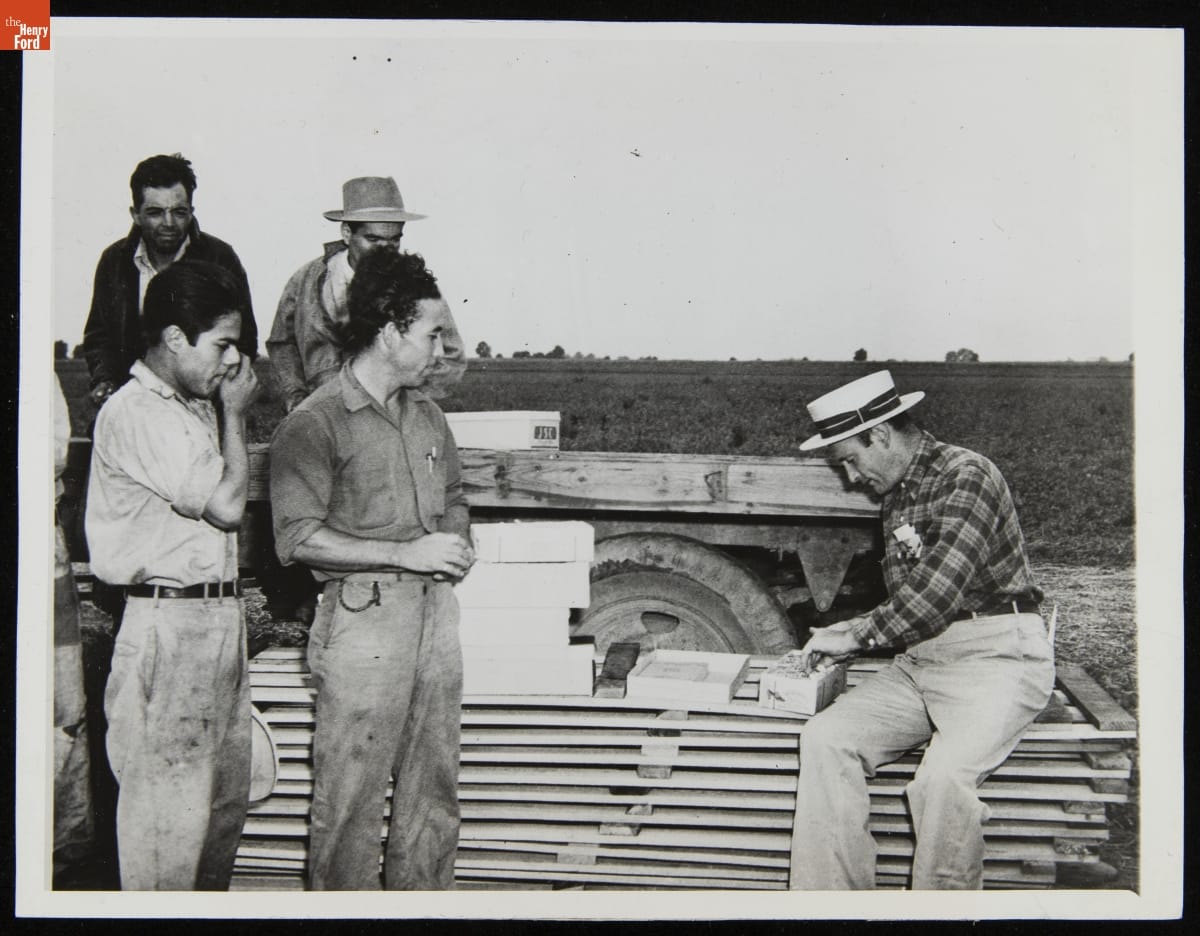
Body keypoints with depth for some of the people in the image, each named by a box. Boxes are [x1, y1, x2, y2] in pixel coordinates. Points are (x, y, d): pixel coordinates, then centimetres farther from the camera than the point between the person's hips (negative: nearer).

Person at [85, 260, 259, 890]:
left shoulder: (191, 408, 16)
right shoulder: (134, 414, -14)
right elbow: (226, 504, -17)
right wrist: (235, 413, -8)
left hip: (219, 618, 9)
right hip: (170, 623, -9)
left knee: (226, 799, 15)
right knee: (170, 804, -3)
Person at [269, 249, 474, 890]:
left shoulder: (427, 415, 14)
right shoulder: (314, 423, -9)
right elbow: (297, 537, -15)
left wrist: (456, 542, 6)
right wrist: (405, 553, -17)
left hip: (436, 609, 7)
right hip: (365, 615, -7)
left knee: (434, 780, 12)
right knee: (352, 793, -1)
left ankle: (423, 896, 25)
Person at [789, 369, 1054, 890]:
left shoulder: (966, 476, -10)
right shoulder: (896, 497, 18)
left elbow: (937, 593, -19)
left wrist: (858, 637, -9)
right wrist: (854, 631, 10)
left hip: (995, 655, -8)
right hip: (922, 659, 8)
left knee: (943, 777, -32)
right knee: (825, 739, -15)